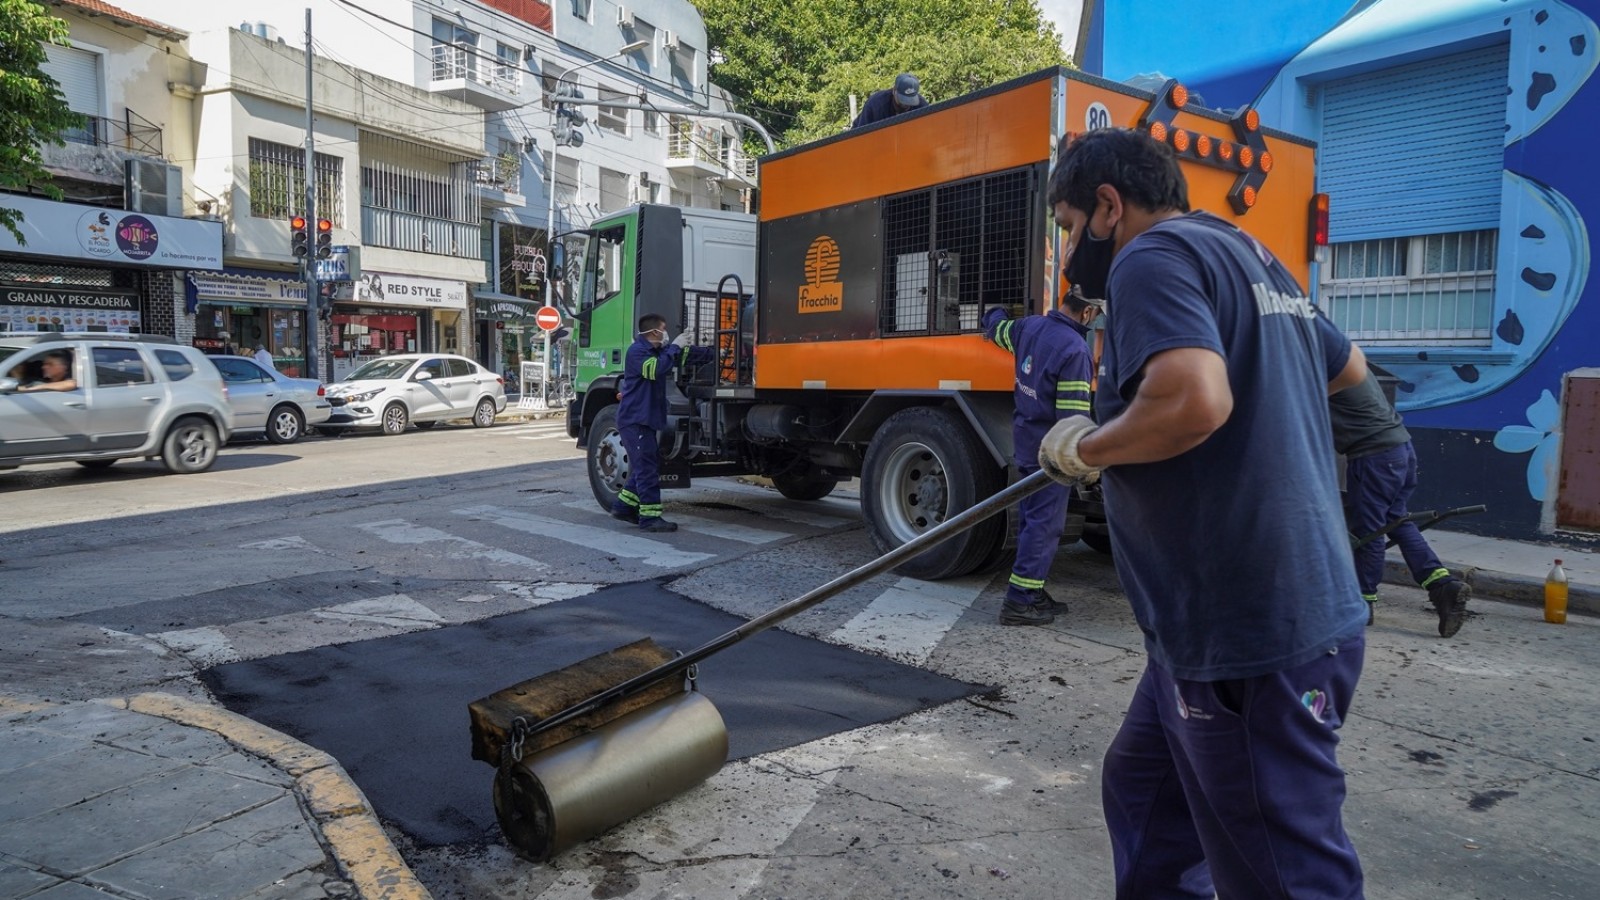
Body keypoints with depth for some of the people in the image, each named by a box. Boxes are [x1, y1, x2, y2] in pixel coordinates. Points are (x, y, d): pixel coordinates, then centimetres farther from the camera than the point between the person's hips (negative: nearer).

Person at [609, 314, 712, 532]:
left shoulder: (657, 351, 15)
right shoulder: (637, 351, -12)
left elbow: (687, 355, 19)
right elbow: (655, 368, -29)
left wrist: (713, 352, 12)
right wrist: (674, 347, -20)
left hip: (646, 419, 10)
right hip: (635, 419, -10)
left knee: (646, 465, 14)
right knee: (647, 468, -10)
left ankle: (623, 506, 23)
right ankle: (650, 517, -7)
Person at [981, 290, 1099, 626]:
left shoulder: (1030, 326, 3)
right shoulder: (1074, 349, -20)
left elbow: (996, 326, 26)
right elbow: (1073, 413, -21)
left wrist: (995, 318, 49)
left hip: (1024, 437, 9)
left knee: (1031, 519, 15)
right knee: (1044, 525, -4)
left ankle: (1031, 592, 22)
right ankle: (1019, 601, -3)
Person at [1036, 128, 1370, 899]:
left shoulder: (1153, 257, -13)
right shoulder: (1251, 258, 16)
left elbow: (1192, 402, -30)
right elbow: (1347, 367, 30)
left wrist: (1083, 448, -14)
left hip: (1248, 637, -10)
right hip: (1287, 610, 10)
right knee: (1144, 789, 21)